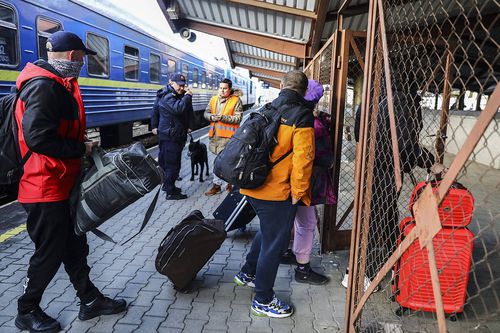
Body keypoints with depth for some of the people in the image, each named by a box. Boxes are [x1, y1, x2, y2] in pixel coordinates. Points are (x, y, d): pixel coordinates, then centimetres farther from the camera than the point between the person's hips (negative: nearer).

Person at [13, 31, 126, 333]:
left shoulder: (60, 84, 13)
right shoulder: (43, 86, -20)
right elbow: (37, 138, -28)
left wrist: (83, 144, 6)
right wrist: (81, 148, -18)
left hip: (64, 184, 10)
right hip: (46, 188, -10)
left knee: (75, 247, 17)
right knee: (49, 253, 5)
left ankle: (90, 300, 31)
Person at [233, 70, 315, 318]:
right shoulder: (302, 115, -13)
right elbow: (303, 158, -19)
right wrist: (298, 191, -8)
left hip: (254, 186, 8)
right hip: (278, 192, -8)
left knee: (267, 232, 28)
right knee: (274, 243, 6)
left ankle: (247, 273, 42)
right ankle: (263, 300, 20)